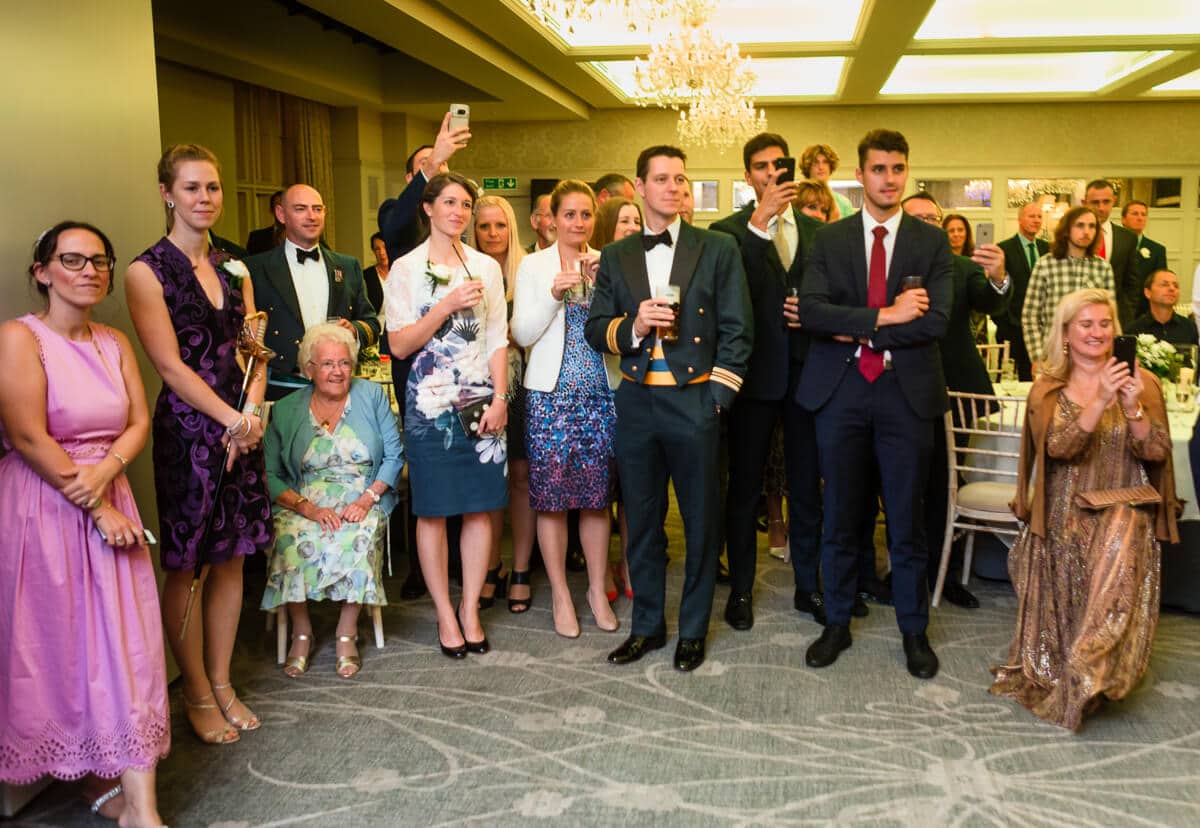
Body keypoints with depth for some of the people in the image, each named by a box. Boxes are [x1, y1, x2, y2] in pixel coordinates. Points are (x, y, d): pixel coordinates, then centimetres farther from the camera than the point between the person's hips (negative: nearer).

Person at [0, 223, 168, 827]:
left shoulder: (115, 343, 11)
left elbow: (139, 422, 6)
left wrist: (106, 471, -15)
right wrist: (97, 510, -13)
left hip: (109, 500, 5)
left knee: (124, 643, 1)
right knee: (59, 647, 5)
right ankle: (95, 779, 23)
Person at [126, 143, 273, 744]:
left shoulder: (234, 270, 12)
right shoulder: (147, 271, -5)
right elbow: (170, 363, -12)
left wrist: (252, 410, -8)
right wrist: (230, 417, -16)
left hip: (242, 427, 5)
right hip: (186, 430, -5)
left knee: (231, 559, 11)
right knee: (185, 566, 4)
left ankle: (222, 683, 25)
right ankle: (197, 694, 19)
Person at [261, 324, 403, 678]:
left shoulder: (372, 395, 6)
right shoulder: (285, 410, 6)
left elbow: (394, 455, 2)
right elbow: (271, 476, 0)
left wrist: (367, 499, -12)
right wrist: (309, 508, -15)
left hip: (363, 505, 0)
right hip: (305, 506, 1)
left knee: (359, 538, -33)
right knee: (293, 541, -31)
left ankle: (347, 633, -17)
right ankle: (301, 632, -12)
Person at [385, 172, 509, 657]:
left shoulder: (486, 267, 9)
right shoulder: (406, 269, 1)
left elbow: (497, 340, 8)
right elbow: (399, 345, -5)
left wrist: (500, 398, -2)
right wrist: (447, 306, -14)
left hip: (482, 400, 3)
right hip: (430, 403, -2)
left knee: (482, 507, 3)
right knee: (432, 510, 2)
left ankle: (470, 608, 17)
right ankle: (445, 613, 14)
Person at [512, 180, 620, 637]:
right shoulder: (533, 265, 3)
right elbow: (522, 334, -3)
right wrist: (554, 295, -16)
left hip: (601, 394, 2)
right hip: (551, 395, -2)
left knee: (597, 497, 8)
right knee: (552, 499, 3)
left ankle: (598, 589, 23)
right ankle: (560, 593, 18)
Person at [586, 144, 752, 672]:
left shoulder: (719, 249, 2)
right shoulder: (615, 257, 10)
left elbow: (736, 331, -1)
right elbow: (595, 329, 9)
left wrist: (717, 398, -7)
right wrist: (632, 327, -12)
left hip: (694, 400, -2)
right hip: (636, 402, 3)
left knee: (701, 521, 6)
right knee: (642, 521, 12)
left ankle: (693, 630, 23)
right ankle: (647, 626, 27)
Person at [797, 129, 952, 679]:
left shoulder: (932, 242, 3)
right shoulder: (829, 240, 5)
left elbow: (936, 321, -9)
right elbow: (810, 310, -10)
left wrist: (858, 332, -11)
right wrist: (884, 315, -16)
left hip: (907, 391, 0)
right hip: (840, 391, 1)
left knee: (907, 520, 8)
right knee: (839, 516, 10)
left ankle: (914, 630, 23)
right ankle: (837, 623, 25)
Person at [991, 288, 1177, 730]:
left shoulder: (1141, 382, 4)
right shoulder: (1047, 390, 6)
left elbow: (1156, 453, -4)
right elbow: (1059, 446, -12)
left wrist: (1133, 408, -20)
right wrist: (1101, 401, -24)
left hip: (1122, 511, -2)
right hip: (1063, 517, 2)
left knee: (1116, 552, -32)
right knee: (1059, 608, -10)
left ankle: (1091, 678, -25)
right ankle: (1048, 676, 17)